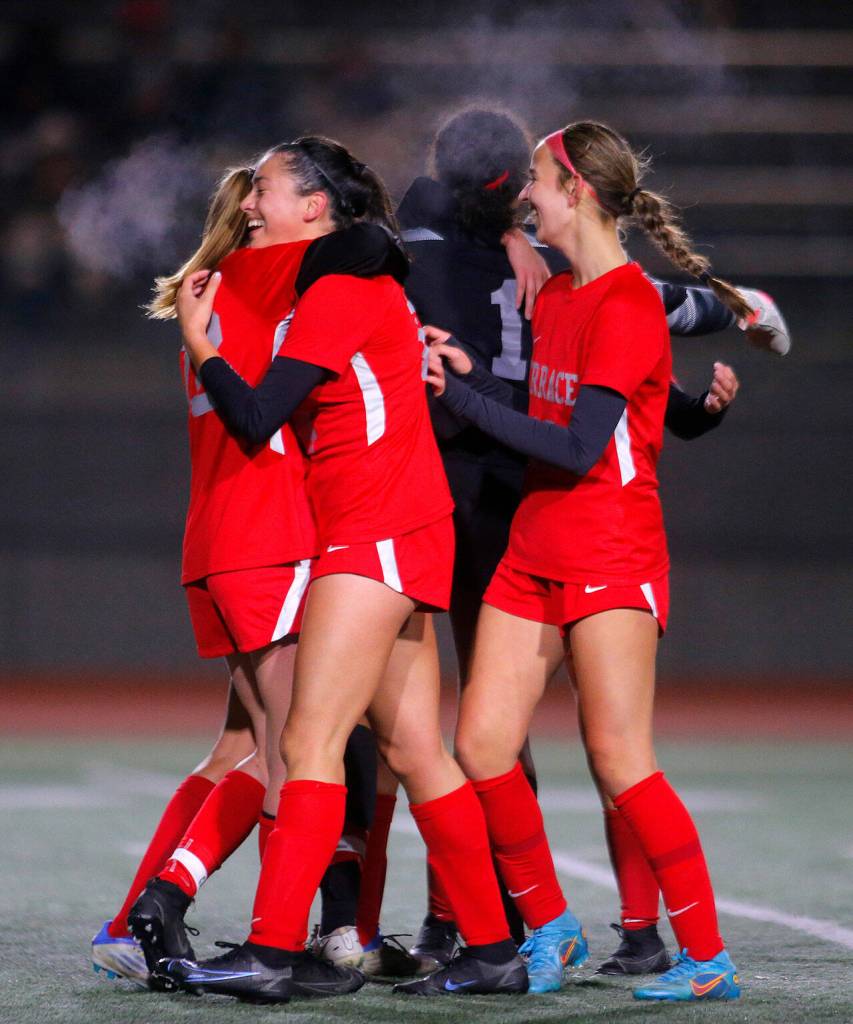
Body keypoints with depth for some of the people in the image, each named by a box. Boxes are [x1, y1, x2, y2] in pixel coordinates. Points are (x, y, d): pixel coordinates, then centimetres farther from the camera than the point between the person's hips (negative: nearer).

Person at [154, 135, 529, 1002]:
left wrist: (199, 343, -1)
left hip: (378, 539, -10)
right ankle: (491, 951, 11)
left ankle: (272, 951, -20)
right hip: (398, 542, 10)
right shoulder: (364, 288, 20)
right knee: (413, 752, 9)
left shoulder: (343, 290, -9)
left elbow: (255, 417, -14)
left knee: (311, 741, -15)